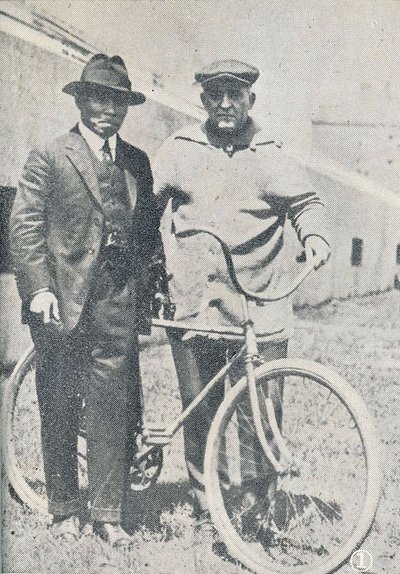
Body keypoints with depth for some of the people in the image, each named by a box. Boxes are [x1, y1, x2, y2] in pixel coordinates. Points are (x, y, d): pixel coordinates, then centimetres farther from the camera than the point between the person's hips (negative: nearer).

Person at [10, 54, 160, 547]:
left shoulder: (137, 162, 15)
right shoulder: (48, 158, 1)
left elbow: (149, 229, 17)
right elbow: (24, 226, -5)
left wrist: (149, 285, 9)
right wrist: (39, 288, -13)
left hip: (118, 302, 3)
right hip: (63, 301, -3)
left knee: (111, 409, 3)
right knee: (60, 409, 8)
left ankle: (107, 513, 15)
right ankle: (63, 511, 23)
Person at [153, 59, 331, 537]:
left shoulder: (271, 156, 5)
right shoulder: (179, 149, 9)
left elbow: (305, 202, 11)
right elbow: (149, 203, 16)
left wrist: (314, 235, -9)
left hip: (257, 308, -1)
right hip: (192, 306, 2)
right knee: (199, 412, 8)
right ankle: (205, 506, 25)